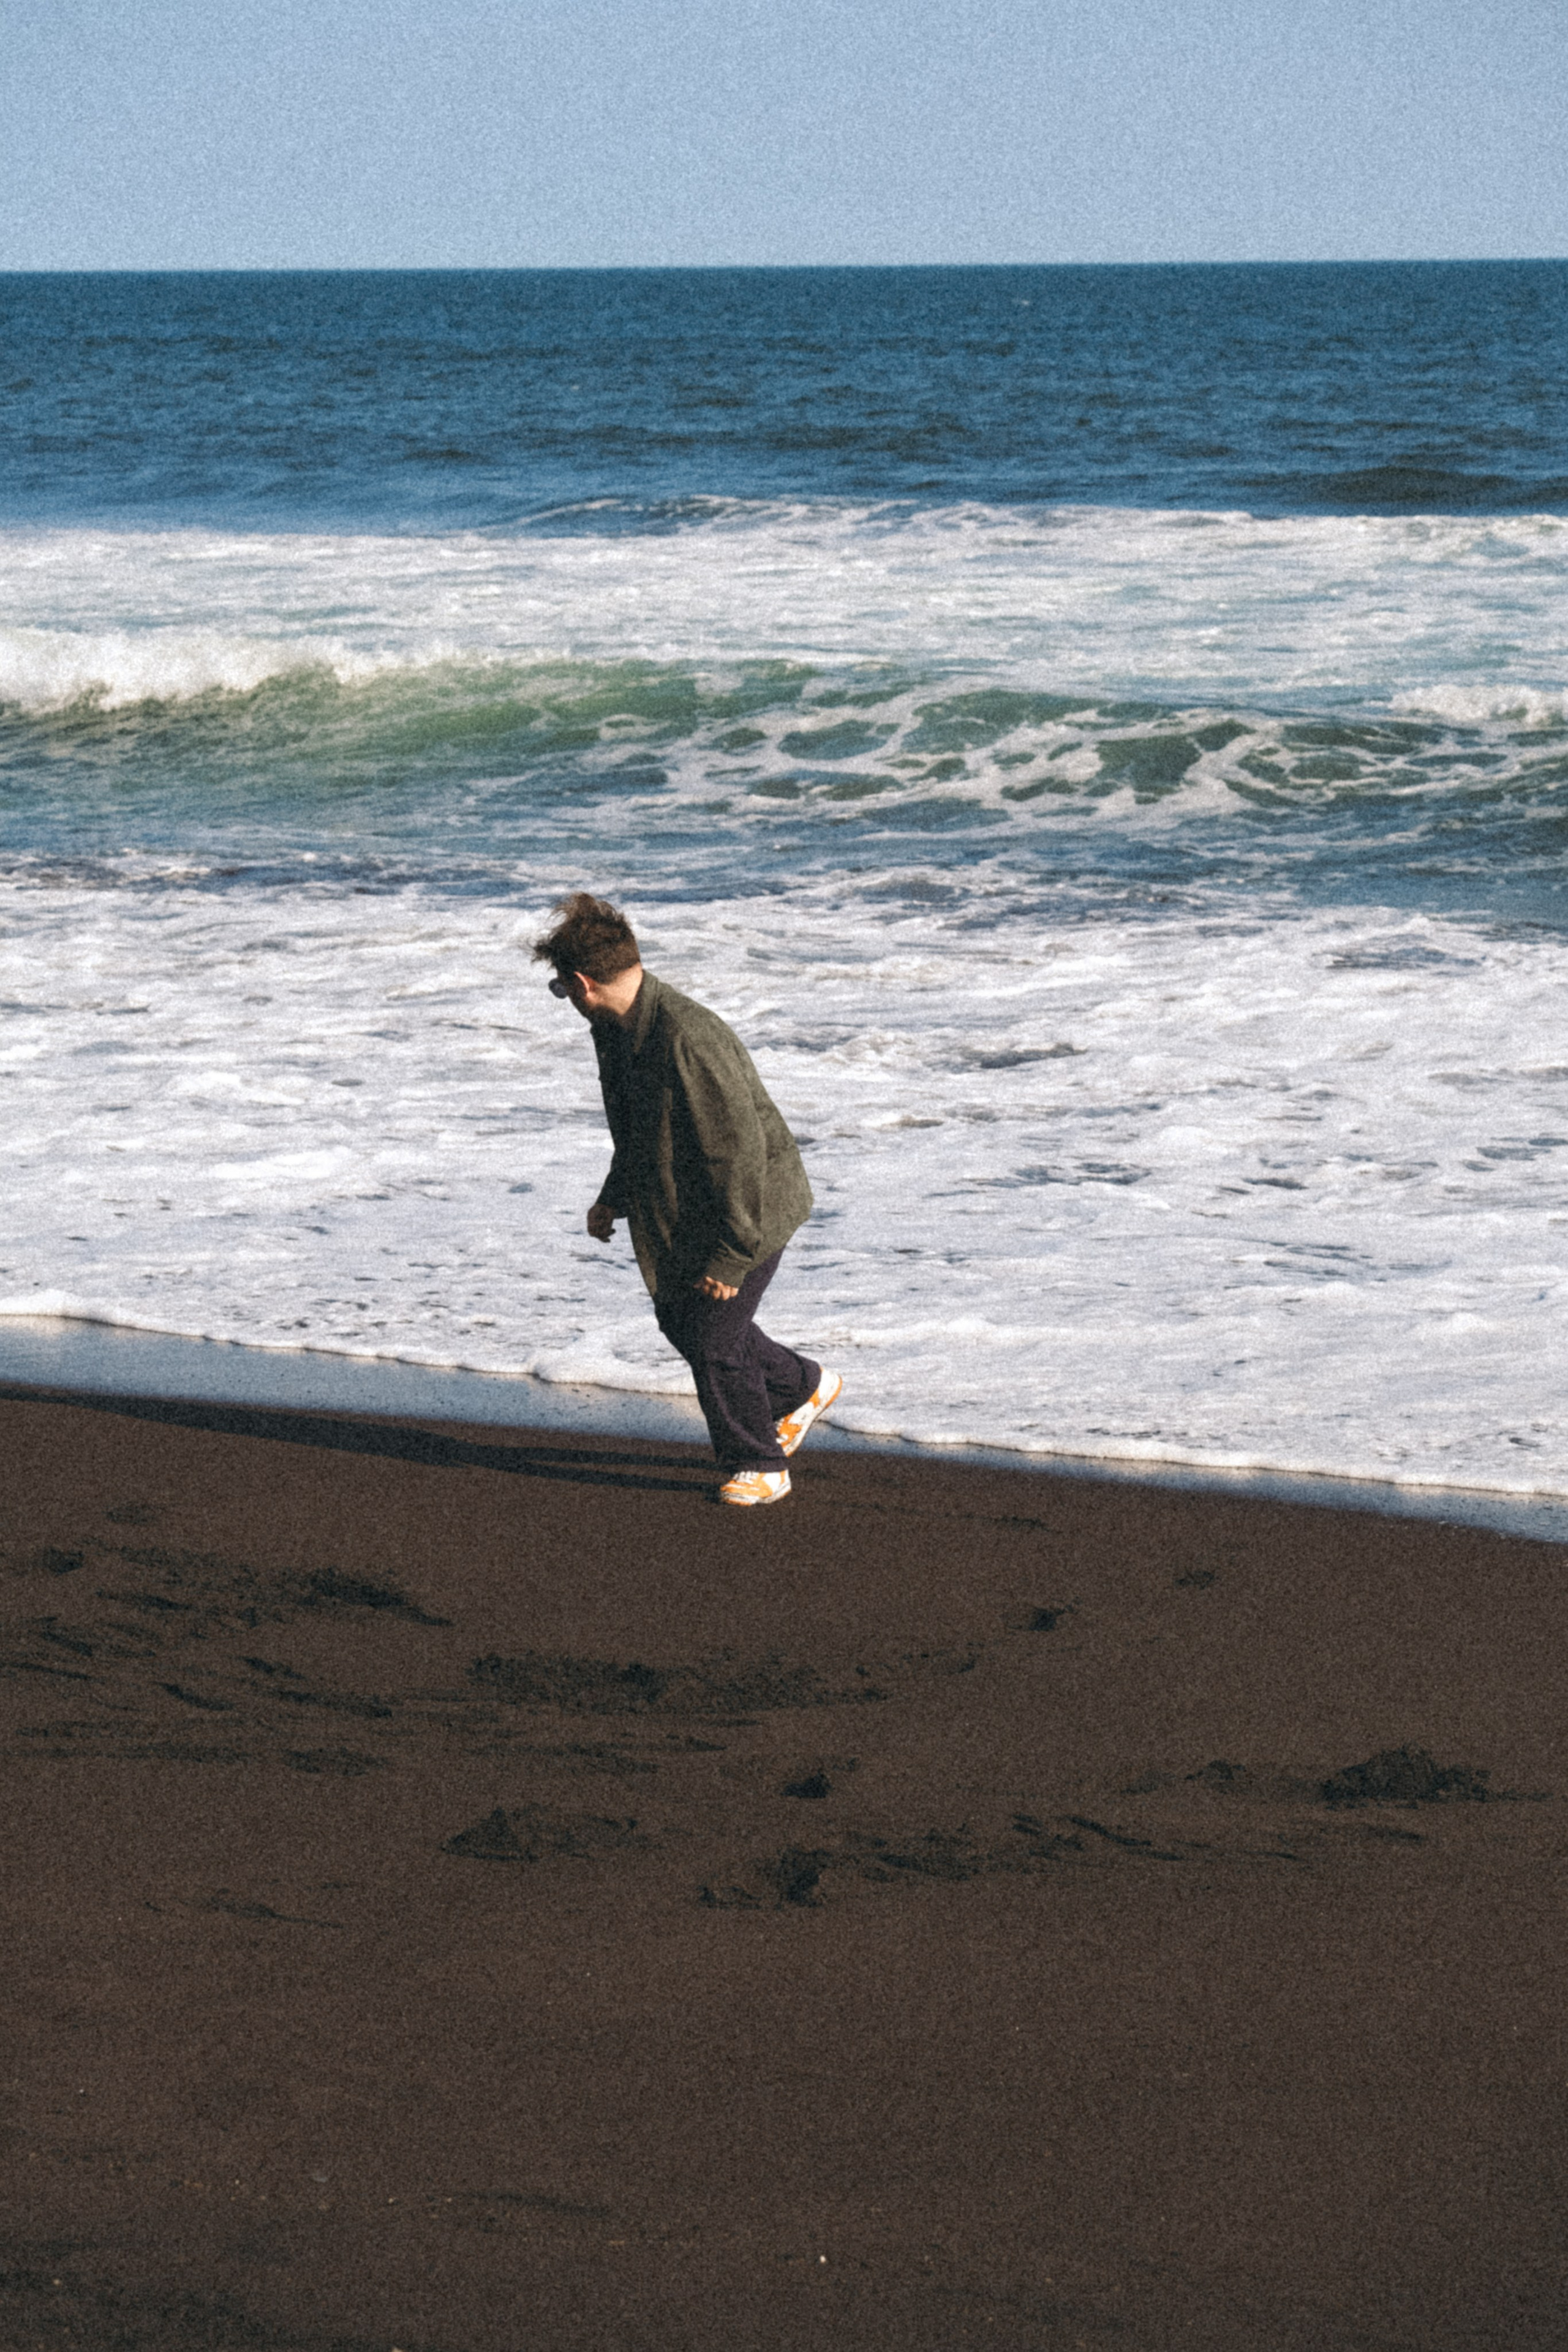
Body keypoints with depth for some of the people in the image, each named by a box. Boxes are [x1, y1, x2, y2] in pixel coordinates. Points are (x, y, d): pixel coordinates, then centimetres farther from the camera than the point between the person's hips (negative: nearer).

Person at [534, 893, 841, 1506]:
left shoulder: (688, 1040, -33)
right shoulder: (617, 1031, -2)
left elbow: (740, 1148, -29)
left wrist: (733, 1254, -25)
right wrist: (614, 1198, 16)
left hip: (750, 1207, -10)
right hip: (681, 1211, 10)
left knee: (713, 1337, -5)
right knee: (679, 1319, 19)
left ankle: (758, 1466, 15)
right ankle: (803, 1388, 39)